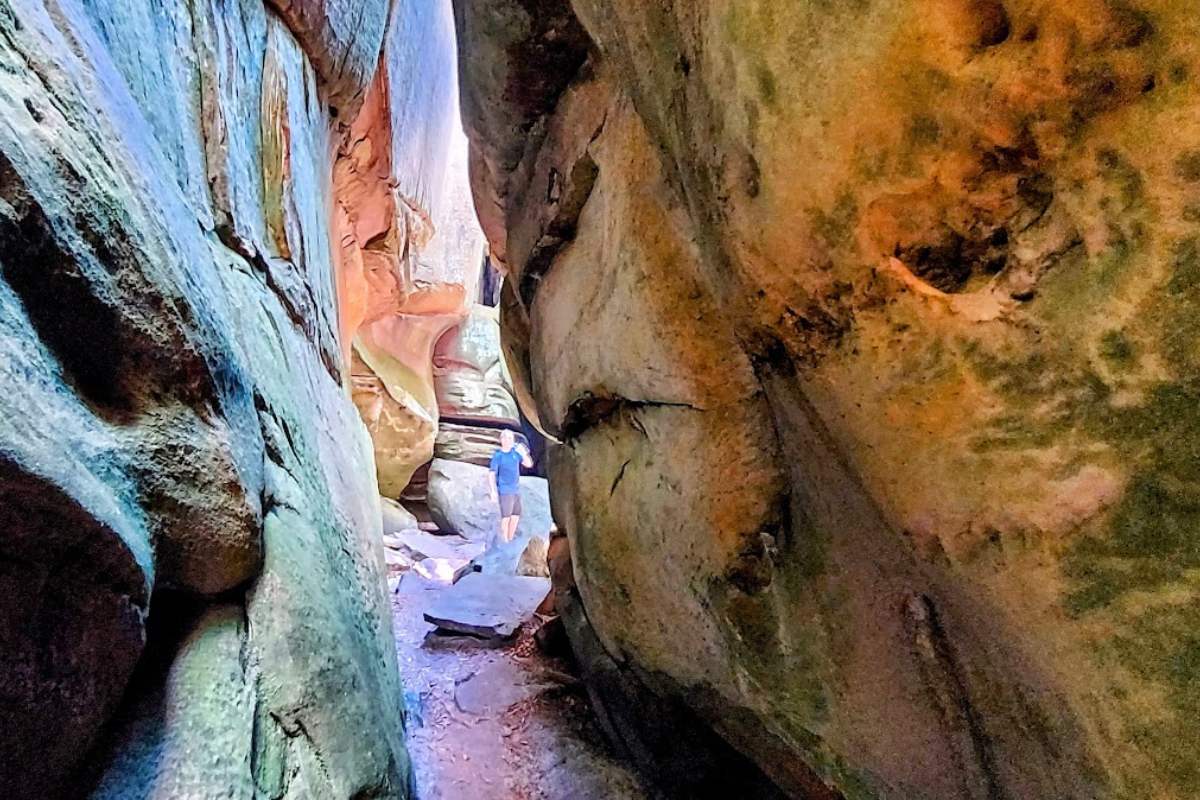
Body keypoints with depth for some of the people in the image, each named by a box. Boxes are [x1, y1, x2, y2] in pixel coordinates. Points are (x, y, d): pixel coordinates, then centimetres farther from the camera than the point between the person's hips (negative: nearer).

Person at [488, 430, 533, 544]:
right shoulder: (497, 455, -10)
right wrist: (493, 491, -21)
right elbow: (491, 474, -12)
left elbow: (529, 464, 1)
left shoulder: (515, 451, 4)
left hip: (516, 490, 6)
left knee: (516, 516, 10)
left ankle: (510, 540, 22)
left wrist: (523, 453, -17)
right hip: (504, 491, -6)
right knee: (506, 516, -7)